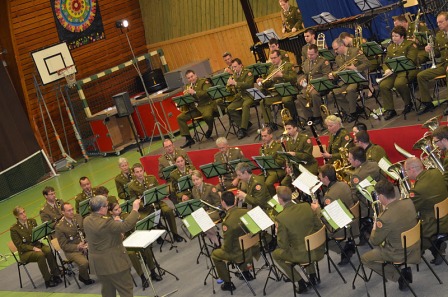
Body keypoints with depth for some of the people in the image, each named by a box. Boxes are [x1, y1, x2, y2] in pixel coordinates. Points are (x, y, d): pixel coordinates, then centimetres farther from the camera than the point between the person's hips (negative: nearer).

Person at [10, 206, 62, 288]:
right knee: (40, 255, -35)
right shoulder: (13, 229, -8)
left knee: (48, 251, -29)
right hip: (25, 252, -4)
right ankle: (48, 280, -29)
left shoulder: (32, 221, 7)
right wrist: (33, 248, -23)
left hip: (37, 245, 4)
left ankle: (55, 275, -22)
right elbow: (19, 245, -12)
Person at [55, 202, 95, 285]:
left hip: (85, 244, 5)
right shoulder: (59, 227, -16)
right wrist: (77, 247, -24)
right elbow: (64, 245, -11)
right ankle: (85, 278, 1)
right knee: (84, 263, -32)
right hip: (72, 250, -5)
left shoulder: (78, 217, 0)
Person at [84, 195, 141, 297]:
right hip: (113, 263, -9)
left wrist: (114, 222, 8)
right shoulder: (105, 222, -27)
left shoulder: (87, 221, 1)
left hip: (98, 264, 9)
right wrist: (135, 209, -24)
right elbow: (126, 226, -31)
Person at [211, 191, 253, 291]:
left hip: (241, 254, -6)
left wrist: (222, 248, 3)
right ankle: (246, 273, 41)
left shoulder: (227, 222, -29)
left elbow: (227, 247, -21)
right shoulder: (246, 211, -12)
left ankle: (228, 284, 24)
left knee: (215, 254, 18)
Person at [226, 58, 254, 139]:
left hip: (248, 95, -6)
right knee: (229, 108, -16)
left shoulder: (247, 72, -4)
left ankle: (243, 128, -34)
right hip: (239, 97, 6)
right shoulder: (234, 75, 13)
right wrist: (229, 84, -10)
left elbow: (248, 84, -21)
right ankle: (244, 124, -5)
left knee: (245, 105, -36)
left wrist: (235, 83, -26)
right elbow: (233, 90, 13)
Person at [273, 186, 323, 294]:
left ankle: (301, 283, 17)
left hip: (302, 255, -5)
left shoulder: (280, 218, -20)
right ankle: (313, 276, 35)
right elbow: (319, 227, 3)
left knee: (275, 254, 21)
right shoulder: (306, 206, -6)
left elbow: (283, 245, -14)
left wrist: (278, 231, 3)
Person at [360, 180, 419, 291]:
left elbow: (374, 241, -14)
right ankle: (405, 269, 23)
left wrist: (375, 227, 3)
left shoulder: (384, 219, -32)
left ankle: (398, 276, 5)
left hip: (401, 254, -7)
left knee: (364, 258, 12)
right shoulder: (409, 202, -13)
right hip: (415, 247, 7)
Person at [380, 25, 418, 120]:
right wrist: (387, 70, -7)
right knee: (383, 85, -23)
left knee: (399, 83, -36)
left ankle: (408, 103, -10)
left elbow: (410, 61, -10)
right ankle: (389, 109, -12)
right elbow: (385, 62, 18)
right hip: (393, 72, 6)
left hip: (407, 70, -6)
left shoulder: (410, 45, 2)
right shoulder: (390, 47, 22)